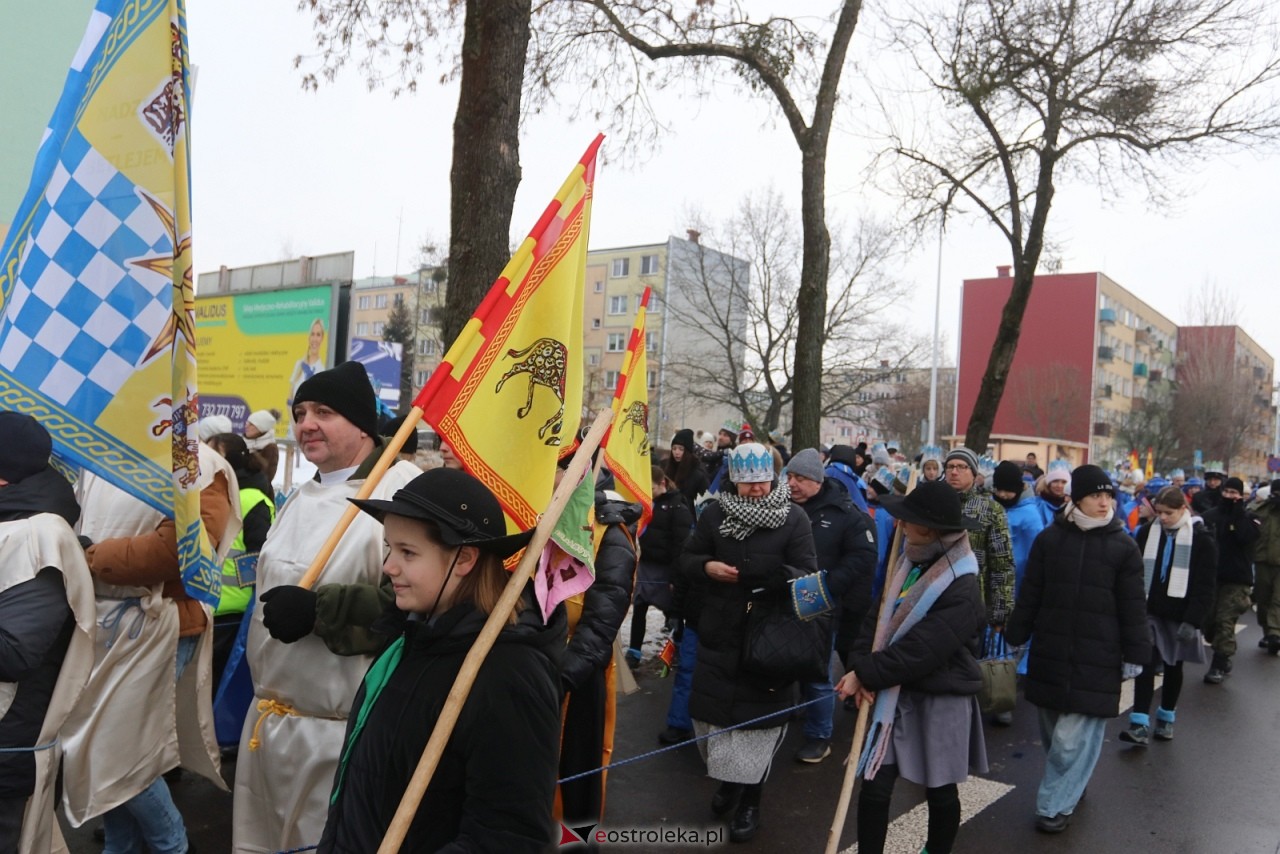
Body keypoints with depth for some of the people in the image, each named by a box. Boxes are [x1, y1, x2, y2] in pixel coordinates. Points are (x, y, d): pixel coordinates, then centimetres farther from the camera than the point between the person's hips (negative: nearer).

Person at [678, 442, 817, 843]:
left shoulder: (794, 518, -5)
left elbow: (807, 573, -10)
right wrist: (707, 566, -14)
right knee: (712, 707, 10)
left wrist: (780, 576, -32)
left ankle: (750, 799, 23)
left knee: (757, 712, 4)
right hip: (718, 631, 3)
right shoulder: (715, 513, 1)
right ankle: (729, 776, 37)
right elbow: (687, 559, 8)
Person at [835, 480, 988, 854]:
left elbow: (919, 652, -24)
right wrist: (860, 667, -10)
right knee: (874, 786, 2)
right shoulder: (910, 563, 2)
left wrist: (865, 673, -16)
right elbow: (878, 617, 5)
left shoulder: (962, 591, -21)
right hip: (896, 694, 6)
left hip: (941, 701, -6)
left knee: (940, 792, 14)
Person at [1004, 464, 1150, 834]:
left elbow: (1133, 606, 0)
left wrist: (1134, 654, -1)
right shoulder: (1049, 538, 2)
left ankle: (1057, 804, 9)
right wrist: (1015, 637, 6)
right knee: (1053, 727, 12)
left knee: (1073, 733, -3)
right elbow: (1030, 594, 6)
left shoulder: (1123, 546, -2)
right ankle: (1069, 787, 34)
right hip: (1050, 651, 3)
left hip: (1096, 655, -2)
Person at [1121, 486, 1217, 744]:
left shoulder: (1201, 539, -8)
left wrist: (1192, 621, -15)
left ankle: (1166, 718, 28)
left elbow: (1204, 587, -8)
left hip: (1180, 616, -1)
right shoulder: (1147, 532, 1)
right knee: (1145, 663, -6)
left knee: (1173, 667, 12)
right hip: (1150, 611, 2)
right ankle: (1140, 724, -6)